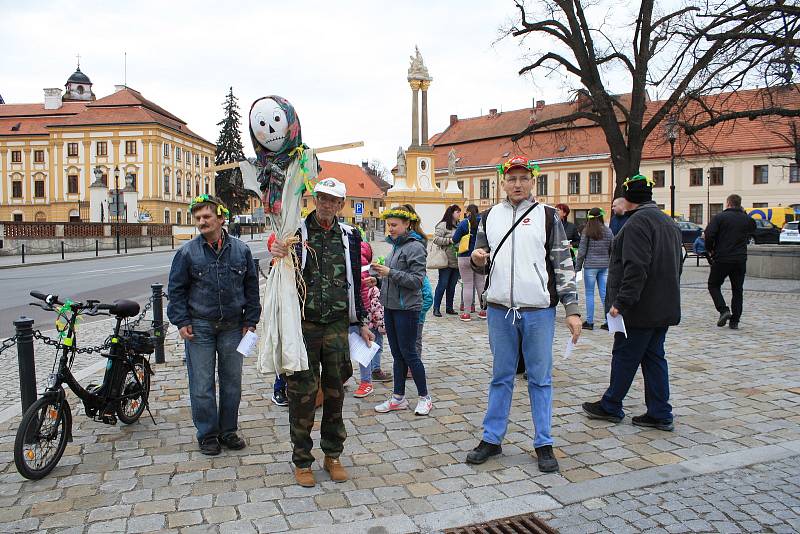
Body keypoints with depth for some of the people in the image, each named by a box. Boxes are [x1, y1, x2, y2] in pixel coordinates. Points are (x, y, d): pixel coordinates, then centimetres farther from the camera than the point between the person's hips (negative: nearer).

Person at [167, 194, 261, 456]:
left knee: (232, 382, 10)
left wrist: (250, 320, 4)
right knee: (202, 385, 3)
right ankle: (207, 435, 18)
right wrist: (181, 322, -4)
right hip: (199, 327, -2)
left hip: (232, 327, 2)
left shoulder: (240, 250, 1)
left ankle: (228, 431, 25)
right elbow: (176, 289, 3)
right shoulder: (187, 252, -3)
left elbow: (251, 287, 7)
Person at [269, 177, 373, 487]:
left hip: (337, 325, 3)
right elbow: (276, 240, -22)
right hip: (303, 325, -3)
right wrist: (276, 248, -46)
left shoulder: (349, 237, 8)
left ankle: (333, 456, 28)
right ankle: (302, 461, 20)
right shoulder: (297, 231, -1)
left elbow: (356, 282, 13)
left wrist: (362, 321, 14)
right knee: (303, 392, 3)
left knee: (335, 391, 12)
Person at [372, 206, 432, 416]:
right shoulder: (395, 245, 12)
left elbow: (417, 280, -18)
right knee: (397, 353, 13)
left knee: (408, 353, 0)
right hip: (390, 306, 8)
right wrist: (380, 273, 6)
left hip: (407, 308, -8)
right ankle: (398, 397, 22)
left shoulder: (415, 247, -12)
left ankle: (425, 397, 14)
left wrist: (390, 272, -21)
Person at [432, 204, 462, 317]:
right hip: (446, 261, -7)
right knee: (442, 285, -2)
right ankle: (436, 308, 6)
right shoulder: (443, 225, -6)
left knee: (452, 286, 12)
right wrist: (450, 240, -17)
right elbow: (436, 239, -14)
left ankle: (449, 308, 21)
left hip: (456, 261, 7)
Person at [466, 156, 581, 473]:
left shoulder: (547, 216, 2)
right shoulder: (490, 217, 10)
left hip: (539, 310, -2)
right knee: (501, 377, 12)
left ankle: (544, 444, 19)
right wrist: (477, 259, -8)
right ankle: (492, 439, 23)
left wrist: (572, 309, -5)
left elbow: (564, 264, 1)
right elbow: (480, 262, 17)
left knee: (540, 378, 7)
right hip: (500, 309, 2)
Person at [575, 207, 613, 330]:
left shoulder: (587, 231, -8)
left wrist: (577, 267, 0)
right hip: (605, 266, 4)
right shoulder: (608, 231, 4)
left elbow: (582, 251, -7)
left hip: (590, 266, -4)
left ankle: (589, 322, 7)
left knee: (589, 294, 4)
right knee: (604, 294, 8)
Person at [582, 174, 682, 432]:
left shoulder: (637, 222, -16)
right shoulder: (669, 222, 17)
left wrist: (622, 301, -23)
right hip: (664, 307, 9)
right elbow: (674, 264, 22)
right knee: (654, 357, 13)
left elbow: (635, 268, -25)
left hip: (640, 309, -9)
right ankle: (660, 414, 16)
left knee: (624, 356, 3)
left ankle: (610, 406, 16)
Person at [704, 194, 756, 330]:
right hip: (740, 260, 4)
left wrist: (710, 250, -1)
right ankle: (735, 321, 10)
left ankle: (723, 310, -8)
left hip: (721, 259, -4)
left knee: (714, 285, 11)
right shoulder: (748, 219, 6)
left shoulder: (719, 217, -8)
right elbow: (752, 235, 15)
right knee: (737, 290, 11)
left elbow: (709, 234, -14)